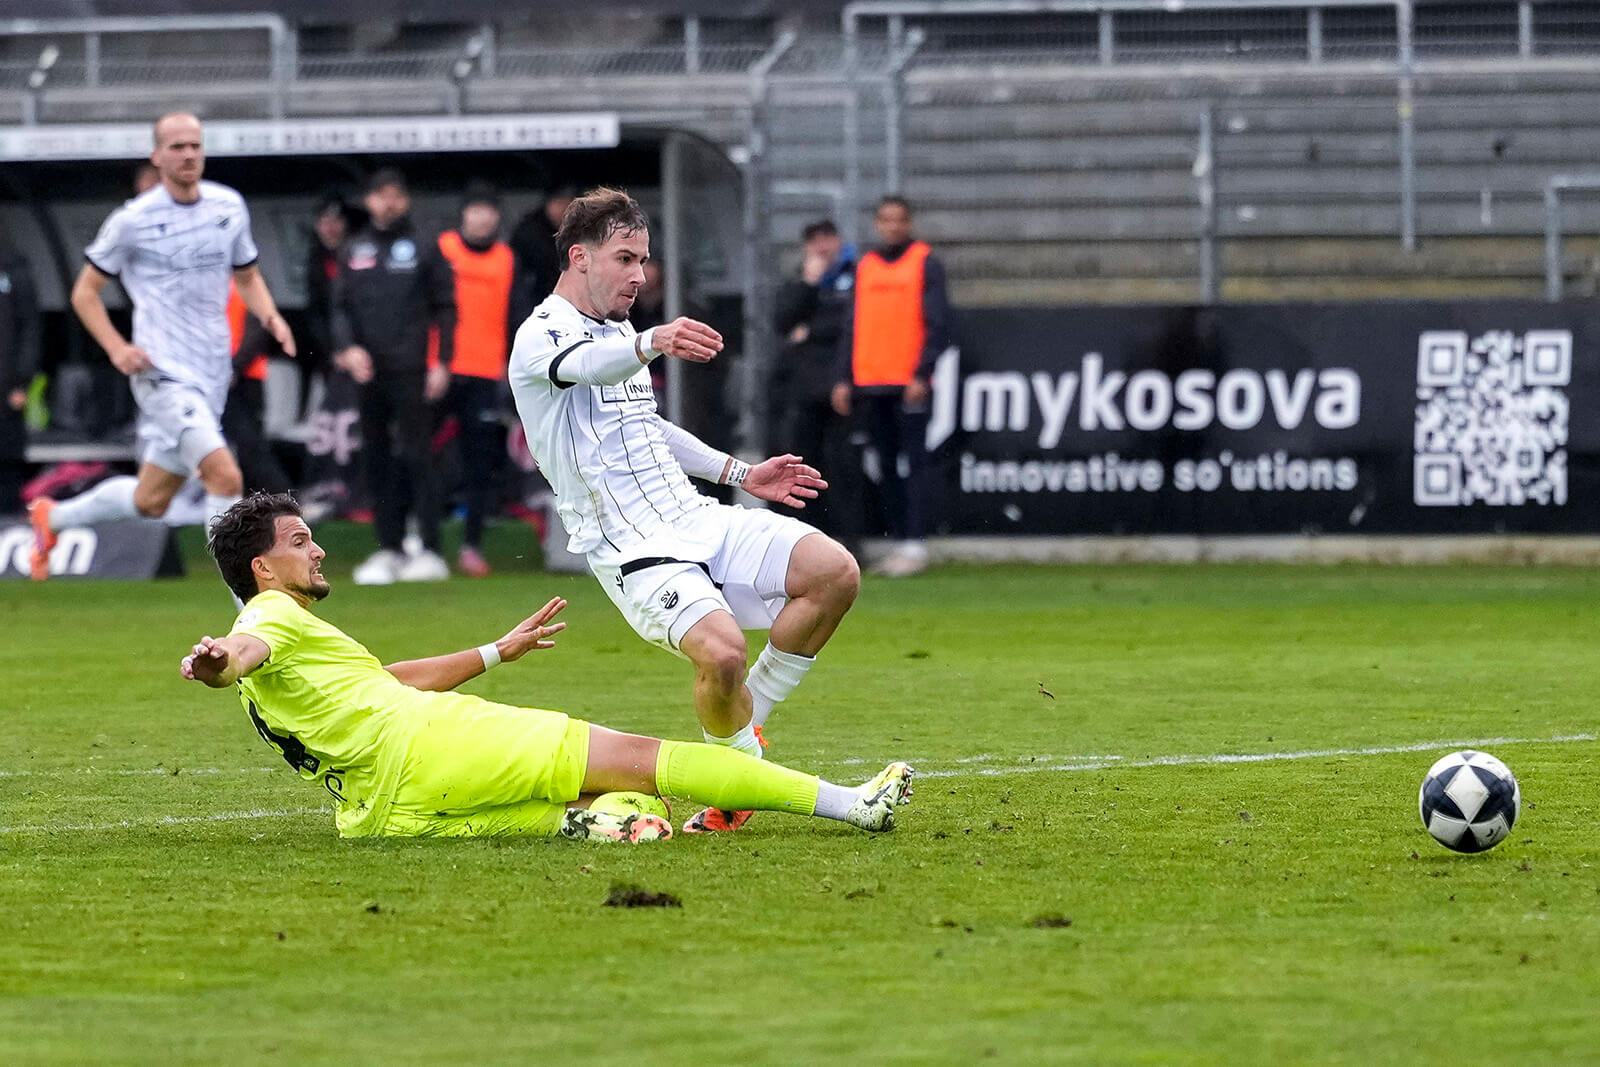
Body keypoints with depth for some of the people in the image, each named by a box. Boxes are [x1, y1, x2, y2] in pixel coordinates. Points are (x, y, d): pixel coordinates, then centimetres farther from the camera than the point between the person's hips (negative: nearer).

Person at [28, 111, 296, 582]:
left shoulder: (230, 206, 7)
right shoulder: (134, 220, -7)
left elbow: (247, 276, 22)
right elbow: (85, 291, 3)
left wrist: (270, 316, 1)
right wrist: (117, 348, -12)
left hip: (212, 375, 6)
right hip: (163, 371, -6)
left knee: (151, 501, 15)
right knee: (225, 475, -23)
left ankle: (52, 517, 39)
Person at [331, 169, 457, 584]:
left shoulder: (424, 250, 5)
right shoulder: (353, 251, 14)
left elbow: (445, 308, 4)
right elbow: (340, 307, 12)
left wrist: (442, 362, -5)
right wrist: (347, 347, -5)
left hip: (411, 371, -4)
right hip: (367, 371, 4)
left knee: (416, 453, -10)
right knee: (376, 459, 5)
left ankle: (429, 550, -11)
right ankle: (388, 548, 10)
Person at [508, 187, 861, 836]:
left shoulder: (620, 331, 20)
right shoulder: (541, 338, -9)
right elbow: (585, 366, -34)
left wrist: (739, 474, 33)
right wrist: (651, 344, -56)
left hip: (693, 516, 9)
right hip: (632, 549, -8)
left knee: (833, 573, -8)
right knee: (721, 650, -32)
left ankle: (743, 727, 4)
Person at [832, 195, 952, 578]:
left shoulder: (925, 263, 1)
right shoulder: (865, 267, 16)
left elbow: (938, 324, -5)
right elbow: (853, 327, 17)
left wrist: (922, 374, -14)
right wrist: (843, 378, 8)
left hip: (908, 384, -5)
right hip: (869, 384, 5)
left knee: (913, 463, -7)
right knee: (887, 464, 7)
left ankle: (915, 547, -9)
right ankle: (901, 542, 11)